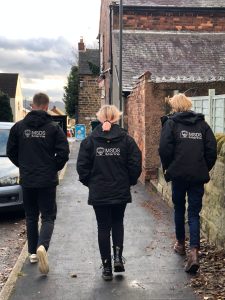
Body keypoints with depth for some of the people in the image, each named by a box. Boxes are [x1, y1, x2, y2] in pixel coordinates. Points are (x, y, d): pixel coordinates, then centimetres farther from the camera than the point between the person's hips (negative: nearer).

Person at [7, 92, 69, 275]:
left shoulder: (19, 126, -1)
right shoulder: (54, 128, -8)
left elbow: (11, 152, 4)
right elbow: (63, 152, -11)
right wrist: (54, 168, 7)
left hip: (27, 180, 3)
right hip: (47, 180, -2)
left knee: (31, 217, 17)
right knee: (48, 217, 4)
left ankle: (33, 252, 22)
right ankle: (42, 246, -21)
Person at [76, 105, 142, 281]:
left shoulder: (90, 140, -3)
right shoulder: (126, 139, -4)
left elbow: (82, 166, -4)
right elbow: (135, 165, -6)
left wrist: (89, 182, 11)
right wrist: (129, 181, 10)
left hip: (98, 193, 0)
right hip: (121, 192, 1)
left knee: (103, 227, 9)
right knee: (118, 223, 22)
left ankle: (107, 267, 13)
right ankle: (118, 256, 7)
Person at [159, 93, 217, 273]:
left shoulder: (171, 122, -3)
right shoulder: (202, 123, 7)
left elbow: (165, 148, -12)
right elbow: (212, 149, 3)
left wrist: (167, 168, 3)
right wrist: (205, 169, 13)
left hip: (178, 174, -2)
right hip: (198, 176, 2)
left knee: (179, 209, 18)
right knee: (194, 213, 4)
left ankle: (181, 244, 33)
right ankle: (194, 252, -11)